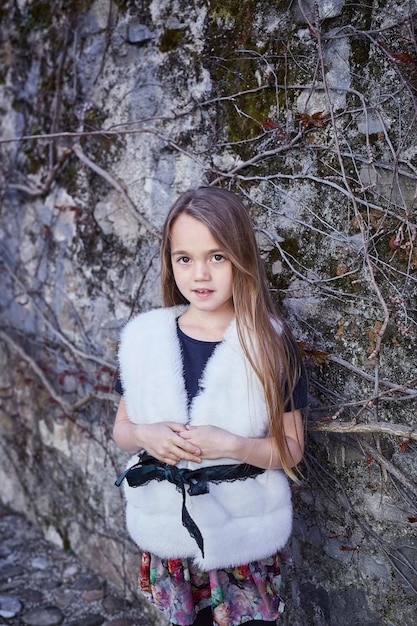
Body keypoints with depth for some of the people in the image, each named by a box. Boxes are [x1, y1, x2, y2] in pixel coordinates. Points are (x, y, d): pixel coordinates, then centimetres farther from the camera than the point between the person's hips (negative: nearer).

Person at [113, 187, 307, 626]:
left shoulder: (270, 344, -12)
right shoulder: (144, 340, -5)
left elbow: (291, 449, -8)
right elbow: (121, 428, 5)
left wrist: (232, 445, -24)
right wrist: (143, 436, -16)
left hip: (244, 536, -2)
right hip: (167, 530, 3)